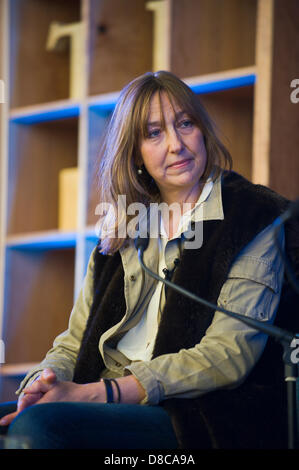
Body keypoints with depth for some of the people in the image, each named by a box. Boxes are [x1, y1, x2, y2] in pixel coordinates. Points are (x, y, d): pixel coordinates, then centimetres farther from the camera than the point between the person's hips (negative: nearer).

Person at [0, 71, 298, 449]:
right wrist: (46, 381, -8)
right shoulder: (122, 234, 19)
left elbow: (229, 355, -11)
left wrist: (93, 393, -18)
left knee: (37, 425, -30)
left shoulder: (256, 219, 0)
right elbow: (77, 341, 18)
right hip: (110, 405, 5)